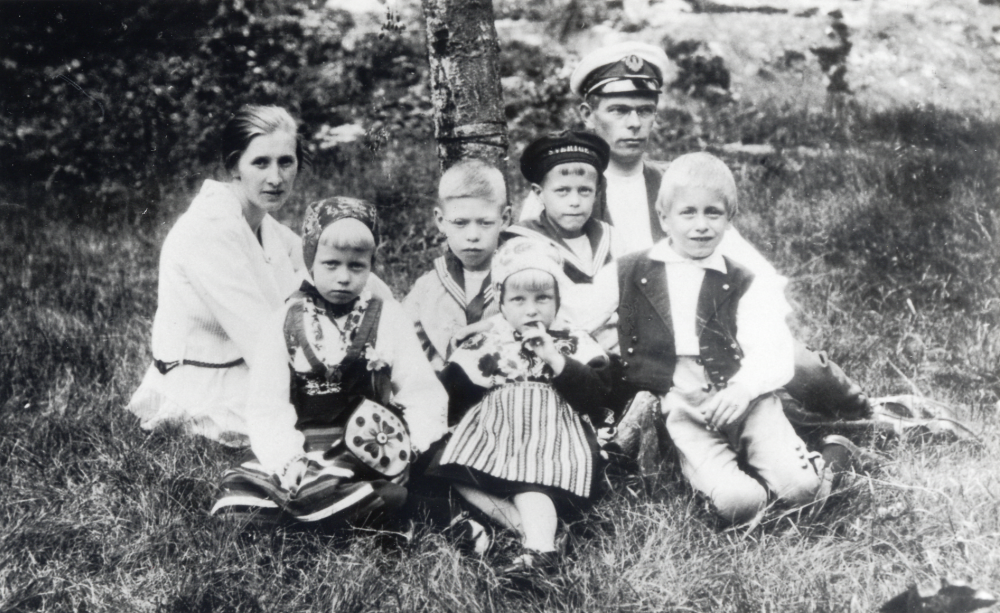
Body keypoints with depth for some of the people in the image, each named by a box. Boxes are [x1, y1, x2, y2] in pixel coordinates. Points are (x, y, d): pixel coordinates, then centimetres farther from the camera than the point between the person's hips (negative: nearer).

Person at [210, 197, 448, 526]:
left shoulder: (388, 319, 6)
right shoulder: (284, 324, 5)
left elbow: (421, 393, 5)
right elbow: (267, 408, 0)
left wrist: (428, 454, -11)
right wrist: (287, 462, -17)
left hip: (370, 450, -3)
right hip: (297, 448, 3)